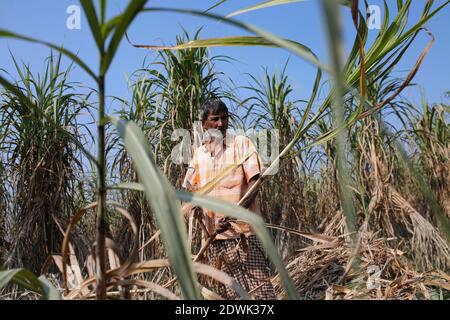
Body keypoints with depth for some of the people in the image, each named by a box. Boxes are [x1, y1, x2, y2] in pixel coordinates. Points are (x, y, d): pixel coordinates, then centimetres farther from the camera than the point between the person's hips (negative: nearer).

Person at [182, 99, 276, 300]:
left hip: (244, 231, -4)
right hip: (215, 234, 4)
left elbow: (254, 181, -8)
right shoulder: (198, 153, 14)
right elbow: (189, 189, 18)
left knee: (259, 288, -7)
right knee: (228, 291, 9)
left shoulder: (241, 144, 1)